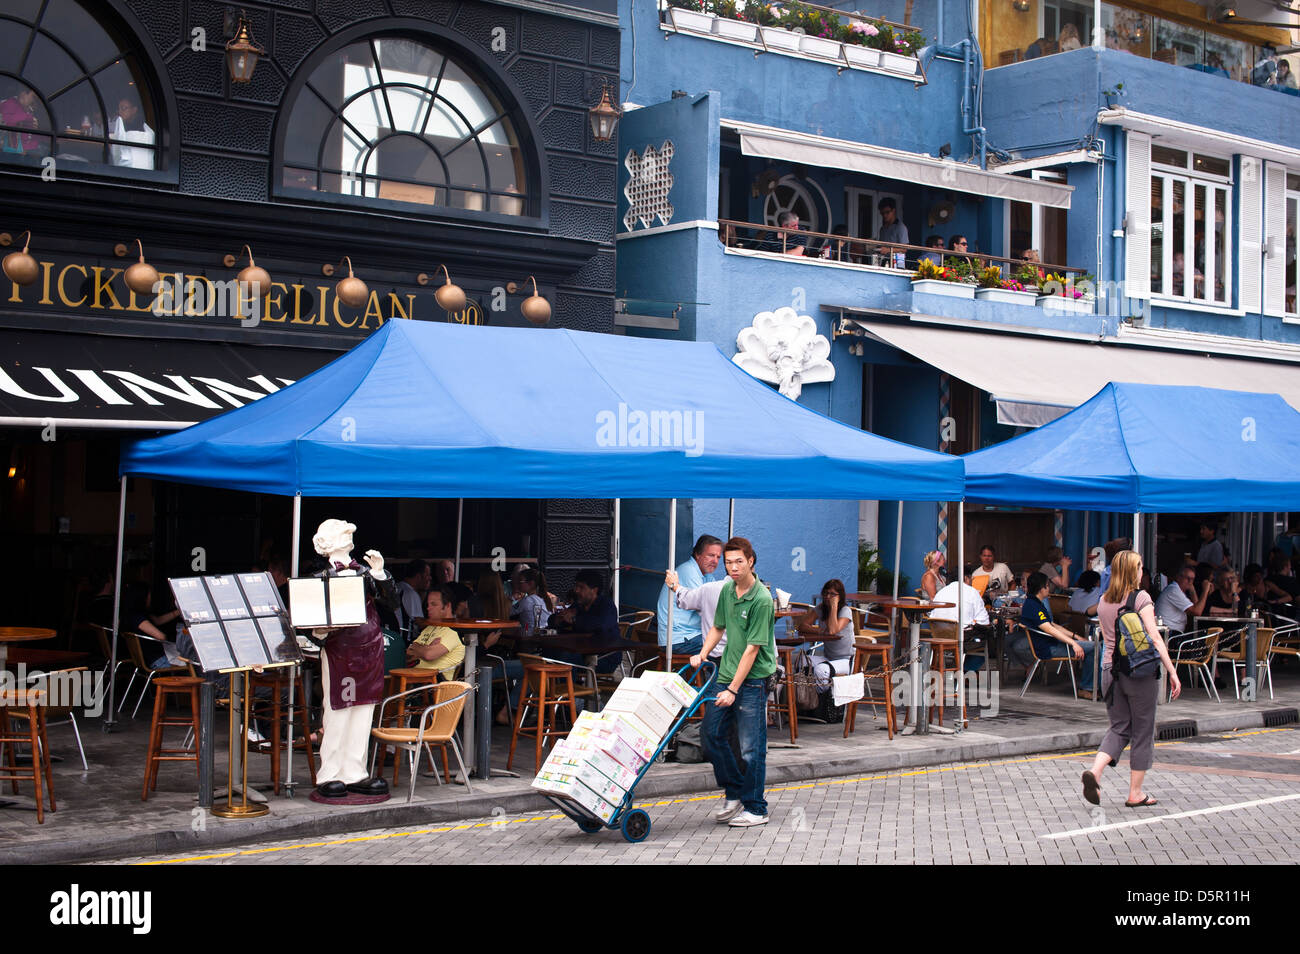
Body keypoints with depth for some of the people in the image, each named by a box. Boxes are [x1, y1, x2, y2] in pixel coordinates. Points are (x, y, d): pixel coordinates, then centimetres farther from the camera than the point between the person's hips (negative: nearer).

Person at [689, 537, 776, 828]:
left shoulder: (762, 600, -17)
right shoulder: (727, 591, 6)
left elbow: (752, 649, -19)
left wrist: (733, 689, -20)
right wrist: (702, 655, 6)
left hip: (753, 681, -8)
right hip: (726, 675, 8)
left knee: (751, 746, -2)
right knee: (711, 733, 9)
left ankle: (755, 809, 10)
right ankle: (734, 793, 25)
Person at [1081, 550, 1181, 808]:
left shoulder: (1104, 602, 9)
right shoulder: (1141, 598, -9)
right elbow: (1154, 638, -14)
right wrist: (1172, 672, -13)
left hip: (1110, 669, 5)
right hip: (1140, 671, -5)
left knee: (1119, 728, 13)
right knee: (1142, 732, 6)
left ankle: (1095, 771, -10)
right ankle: (1135, 793, 10)